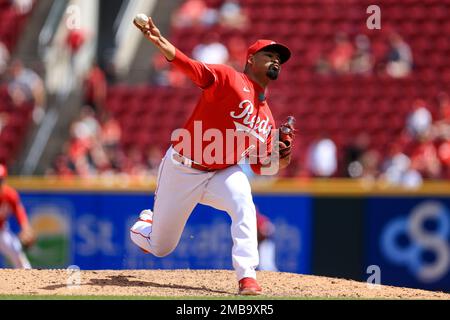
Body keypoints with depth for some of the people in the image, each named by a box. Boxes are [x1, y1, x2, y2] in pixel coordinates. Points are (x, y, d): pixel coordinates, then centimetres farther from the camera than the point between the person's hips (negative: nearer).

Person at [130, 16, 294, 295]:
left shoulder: (266, 117, 7)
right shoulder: (228, 78, -12)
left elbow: (260, 166, 9)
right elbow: (191, 67, -28)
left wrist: (278, 159, -15)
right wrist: (160, 42, -47)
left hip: (223, 173, 4)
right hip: (182, 169, -4)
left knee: (244, 206, -31)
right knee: (160, 248, 8)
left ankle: (247, 277, -29)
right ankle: (146, 223, 45)